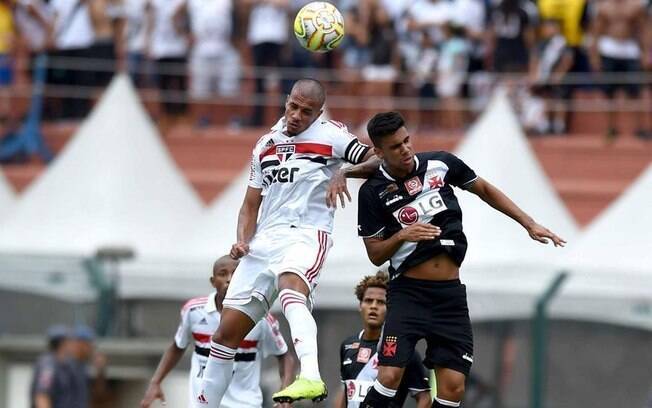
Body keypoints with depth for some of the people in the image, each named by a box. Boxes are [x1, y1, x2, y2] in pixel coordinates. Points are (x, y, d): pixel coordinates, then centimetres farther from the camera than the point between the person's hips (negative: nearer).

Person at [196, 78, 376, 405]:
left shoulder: (329, 135, 1)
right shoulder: (266, 145, 18)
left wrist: (344, 173, -22)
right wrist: (242, 242, 4)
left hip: (306, 235, -7)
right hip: (264, 240, 7)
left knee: (290, 287, -39)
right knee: (227, 332, 6)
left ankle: (310, 378, -58)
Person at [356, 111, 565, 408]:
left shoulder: (440, 164, 1)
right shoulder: (373, 192, -4)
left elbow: (485, 191, 16)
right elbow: (375, 255, 0)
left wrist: (529, 224, 12)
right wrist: (401, 235, -19)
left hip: (450, 294, 3)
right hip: (408, 293, -3)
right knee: (389, 377, -18)